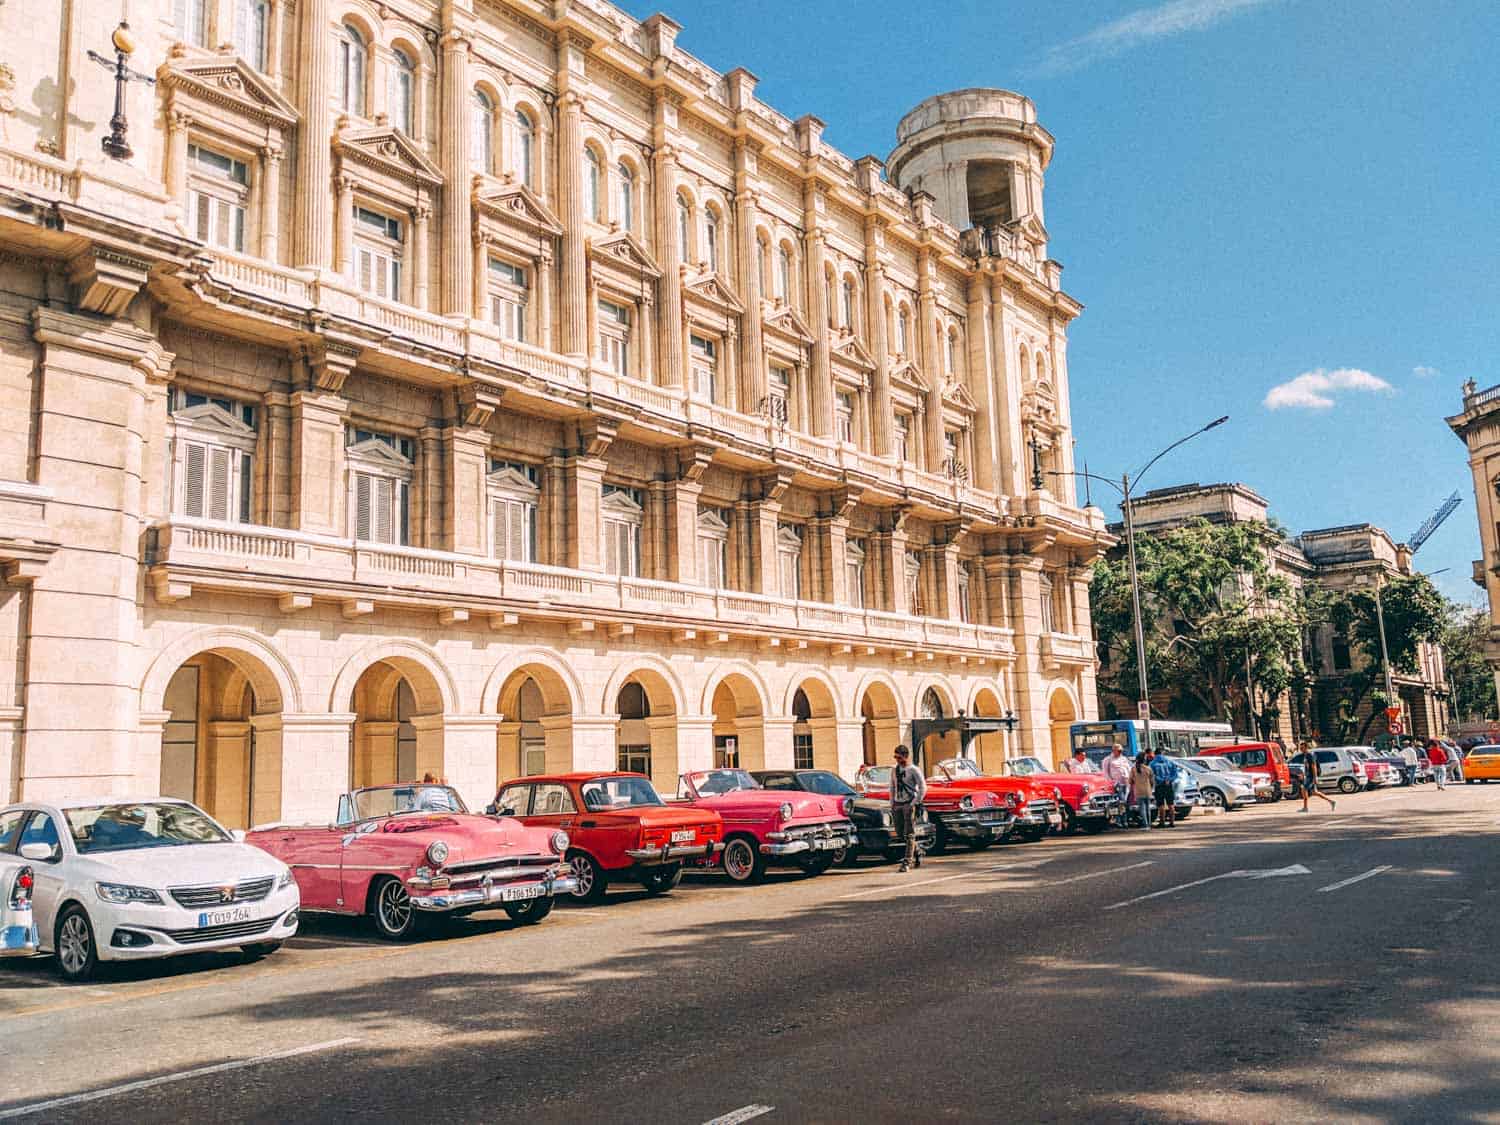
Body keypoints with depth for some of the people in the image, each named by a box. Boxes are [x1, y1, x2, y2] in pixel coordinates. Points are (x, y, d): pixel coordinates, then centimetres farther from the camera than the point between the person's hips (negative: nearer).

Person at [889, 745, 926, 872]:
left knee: (909, 834, -7)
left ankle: (907, 861, -6)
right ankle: (917, 852, 26)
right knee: (900, 834, 7)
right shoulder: (894, 770, 13)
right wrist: (892, 804, 13)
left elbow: (923, 787, -7)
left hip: (909, 804, -6)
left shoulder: (913, 770, -5)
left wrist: (916, 802, -12)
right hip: (897, 805, 6)